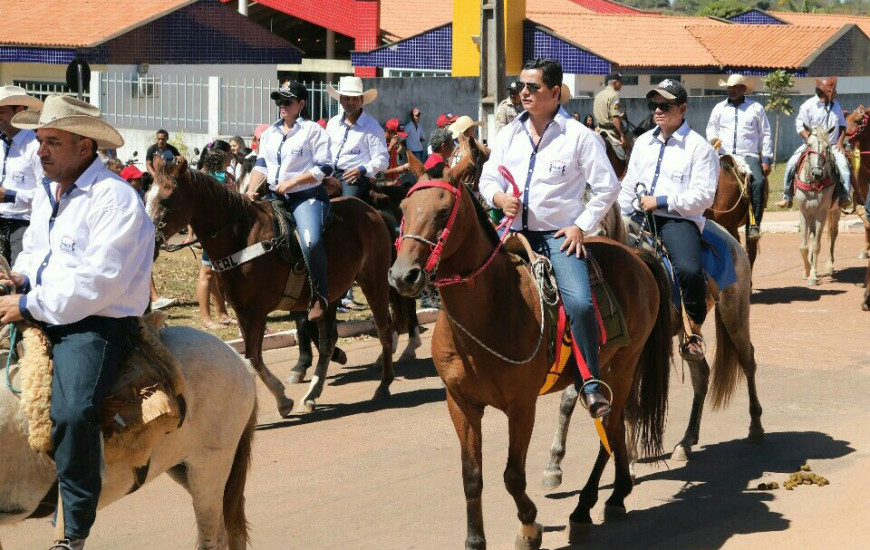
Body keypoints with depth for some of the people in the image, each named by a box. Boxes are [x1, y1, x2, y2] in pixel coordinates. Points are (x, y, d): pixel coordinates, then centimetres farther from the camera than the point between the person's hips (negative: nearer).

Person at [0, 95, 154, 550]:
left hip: (96, 324, -10)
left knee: (72, 412, -32)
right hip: (42, 316, 10)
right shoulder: (46, 194, 15)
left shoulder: (114, 198, -14)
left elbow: (97, 280, -22)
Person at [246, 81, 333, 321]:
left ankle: (321, 294, -15)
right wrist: (251, 190, -4)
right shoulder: (270, 133, 16)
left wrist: (292, 182, -15)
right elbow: (261, 165, 15)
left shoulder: (313, 131, -4)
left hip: (307, 196, -8)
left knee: (311, 241, -31)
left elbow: (324, 168, -9)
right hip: (275, 197, 8)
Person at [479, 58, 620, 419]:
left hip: (560, 235, -5)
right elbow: (487, 179, 15)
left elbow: (607, 187, 0)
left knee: (579, 303, -25)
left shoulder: (578, 136, -1)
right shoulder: (509, 135, 12)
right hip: (515, 231, 5)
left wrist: (581, 225, -8)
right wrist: (501, 198, -7)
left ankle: (589, 384, -14)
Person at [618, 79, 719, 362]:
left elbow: (704, 195, -10)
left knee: (689, 269, -32)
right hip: (640, 217, 6)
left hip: (679, 219, -6)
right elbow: (628, 187, 24)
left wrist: (661, 201, -14)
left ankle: (695, 330, -10)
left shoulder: (699, 147, -1)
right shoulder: (643, 142, 20)